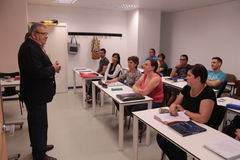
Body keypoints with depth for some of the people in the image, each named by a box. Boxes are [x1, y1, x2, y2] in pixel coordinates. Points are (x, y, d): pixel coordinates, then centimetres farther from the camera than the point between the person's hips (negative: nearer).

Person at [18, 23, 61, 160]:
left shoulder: (34, 46, 12)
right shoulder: (30, 48, -22)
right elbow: (37, 73, -28)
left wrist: (52, 66, -1)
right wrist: (53, 68, -14)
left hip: (36, 92, 11)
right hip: (35, 93, -11)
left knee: (36, 122, 22)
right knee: (39, 123, 1)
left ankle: (38, 146, 39)